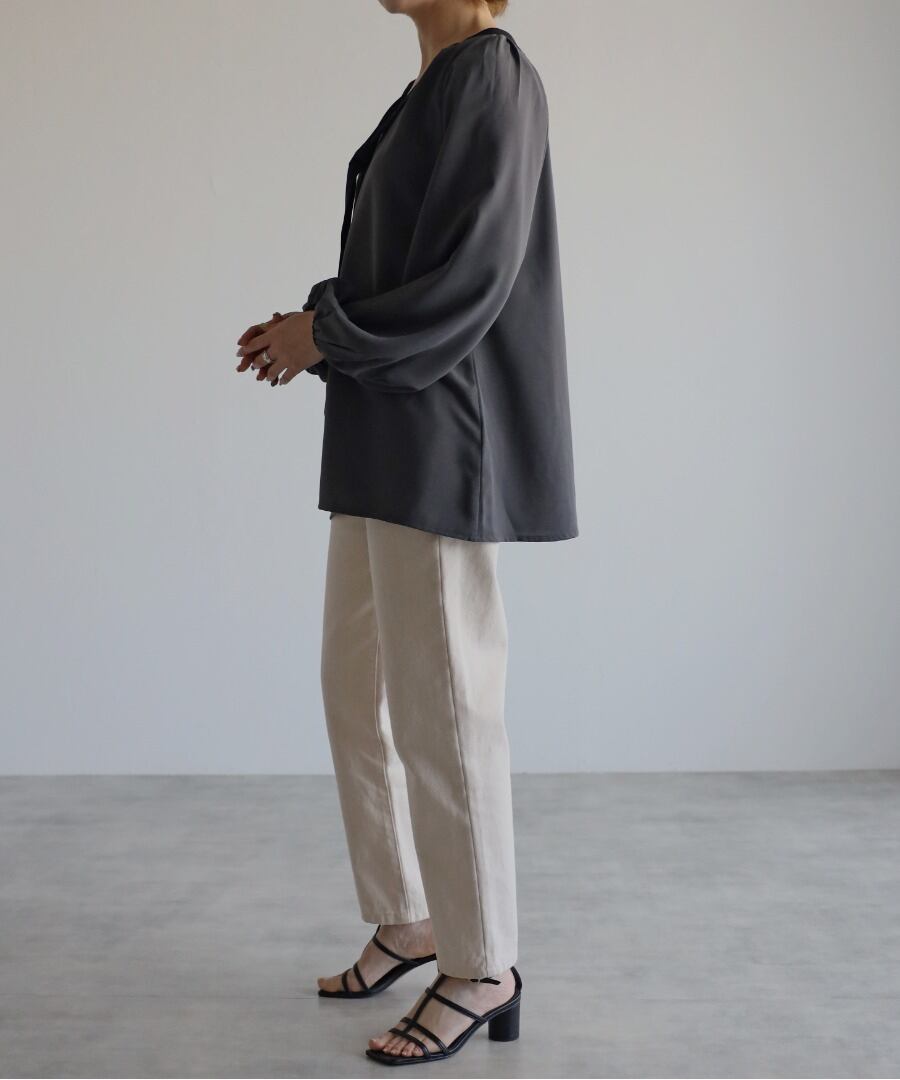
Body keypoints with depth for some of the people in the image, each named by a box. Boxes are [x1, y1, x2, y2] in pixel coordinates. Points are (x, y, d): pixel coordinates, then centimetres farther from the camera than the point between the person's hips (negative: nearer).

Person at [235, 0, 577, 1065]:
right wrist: (313, 329, 6)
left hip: (440, 443, -10)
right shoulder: (433, 90, 18)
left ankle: (482, 967, 11)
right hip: (387, 441, 10)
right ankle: (408, 919, 29)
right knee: (357, 685, 14)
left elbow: (468, 279, -18)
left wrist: (323, 334, -10)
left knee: (440, 700, -3)